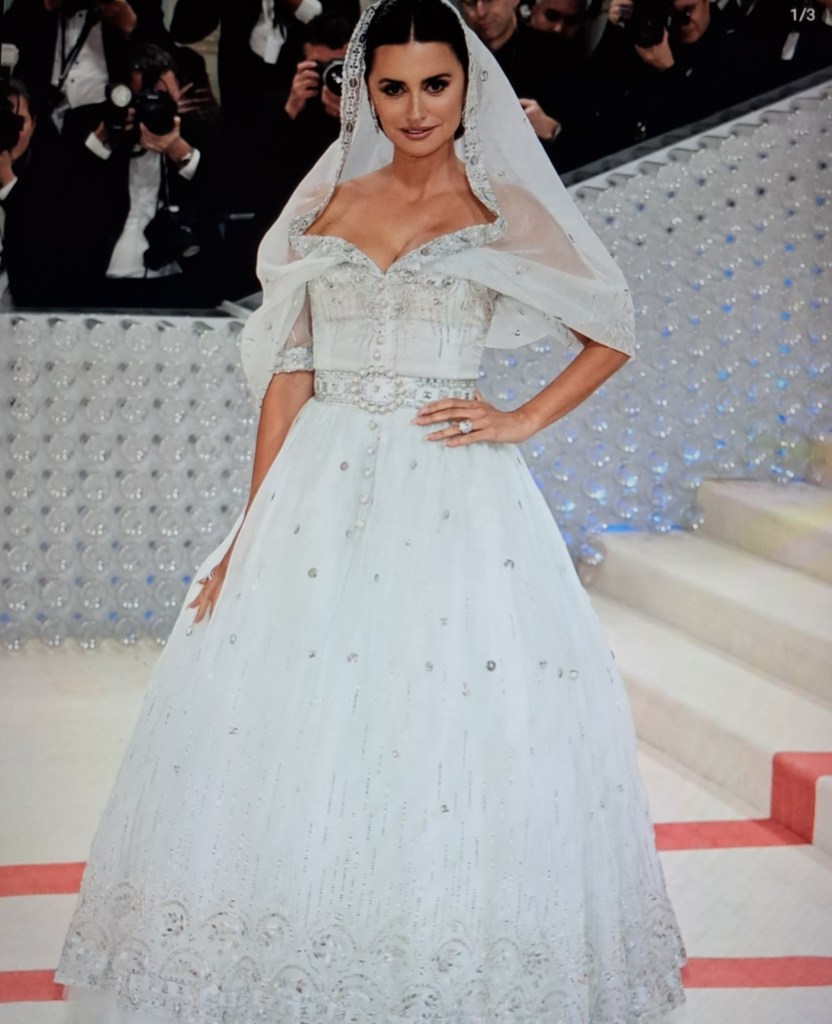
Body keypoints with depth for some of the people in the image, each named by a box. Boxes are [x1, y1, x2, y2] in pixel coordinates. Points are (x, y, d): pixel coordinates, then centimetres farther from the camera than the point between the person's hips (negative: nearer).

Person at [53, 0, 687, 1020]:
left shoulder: (506, 211, 5)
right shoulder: (326, 207, 11)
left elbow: (612, 334, 11)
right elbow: (287, 376, 8)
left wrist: (524, 419, -2)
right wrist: (251, 534, 2)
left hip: (454, 498, -2)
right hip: (323, 487, 3)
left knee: (458, 720, -4)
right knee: (290, 721, 1)